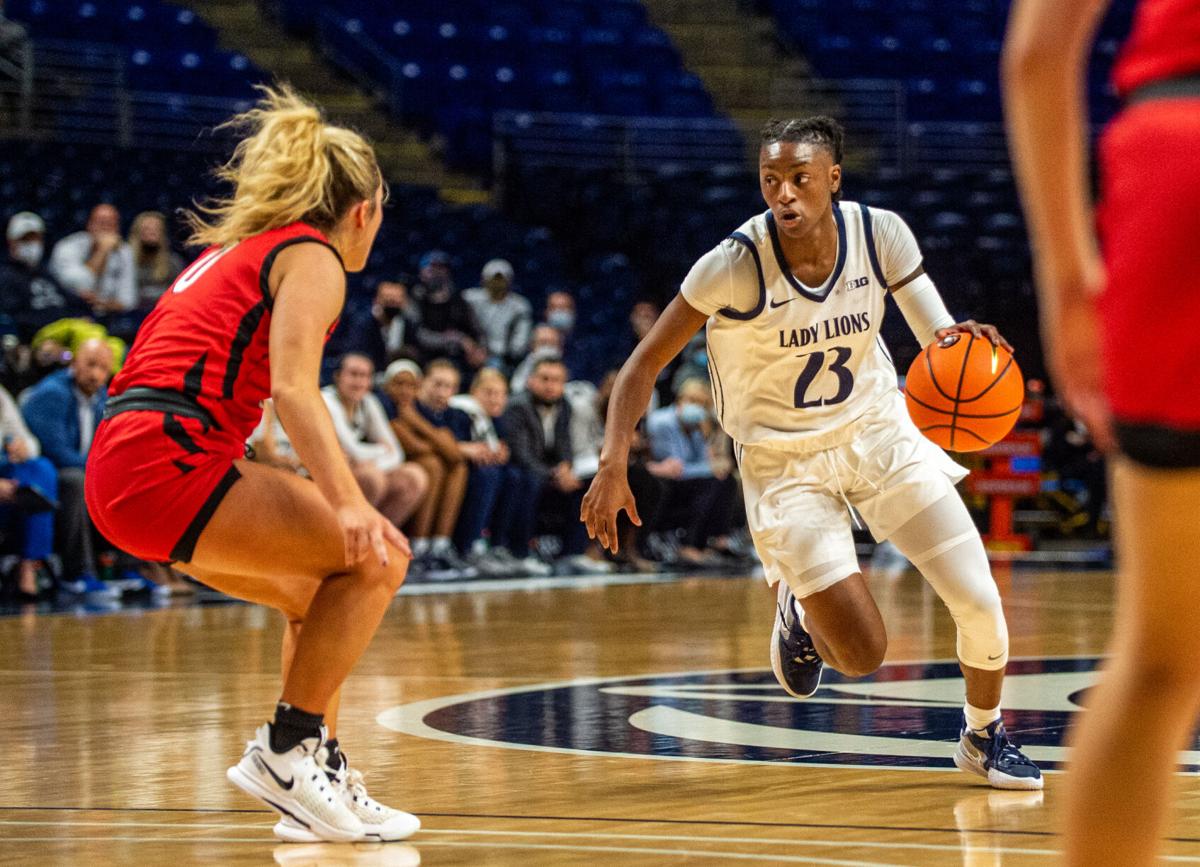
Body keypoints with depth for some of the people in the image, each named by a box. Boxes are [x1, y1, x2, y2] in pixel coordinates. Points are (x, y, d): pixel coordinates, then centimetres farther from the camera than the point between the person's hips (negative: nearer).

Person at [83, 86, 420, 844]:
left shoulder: (233, 248, 27)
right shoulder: (312, 257, 0)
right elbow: (294, 384, -17)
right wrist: (348, 503, -29)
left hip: (124, 462, 10)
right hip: (168, 455, -10)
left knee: (319, 592, 21)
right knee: (374, 555, -8)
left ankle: (315, 777, 15)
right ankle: (290, 750, -5)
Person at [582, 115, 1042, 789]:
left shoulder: (880, 235, -15)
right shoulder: (734, 265, -24)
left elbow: (938, 337, -6)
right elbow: (645, 363, -15)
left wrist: (959, 343, -31)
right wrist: (614, 466, -26)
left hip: (877, 429, 3)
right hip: (785, 459, -3)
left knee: (980, 601, -5)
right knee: (862, 654, -11)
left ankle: (985, 738, 25)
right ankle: (801, 609, 26)